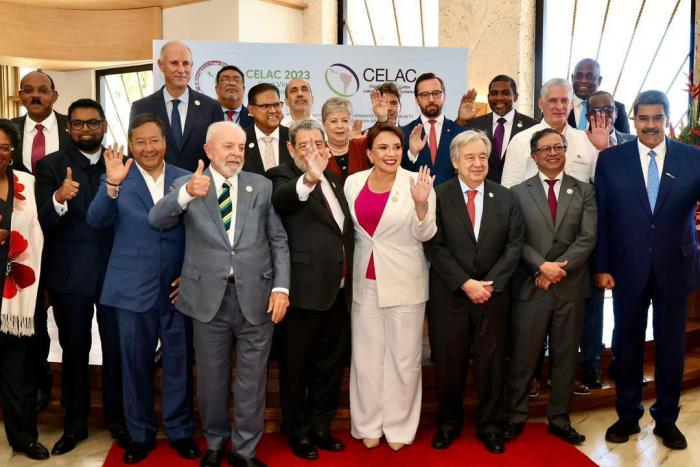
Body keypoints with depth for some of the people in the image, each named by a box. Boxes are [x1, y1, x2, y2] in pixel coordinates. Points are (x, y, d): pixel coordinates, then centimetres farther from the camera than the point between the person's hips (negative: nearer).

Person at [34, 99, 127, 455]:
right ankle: (75, 423, 29)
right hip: (70, 273, 0)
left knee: (116, 349, 9)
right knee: (74, 351, 12)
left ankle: (118, 420, 27)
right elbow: (46, 224, -13)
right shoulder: (51, 166, -1)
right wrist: (59, 199, -30)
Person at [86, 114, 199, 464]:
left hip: (178, 287, 1)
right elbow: (96, 221, -14)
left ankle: (180, 430, 26)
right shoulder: (116, 179, 0)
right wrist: (112, 184, -29)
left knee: (179, 361, 10)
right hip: (133, 288, -1)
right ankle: (140, 434, 28)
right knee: (136, 364, 11)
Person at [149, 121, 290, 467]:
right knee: (211, 377, 15)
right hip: (208, 297, 0)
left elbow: (278, 240, 5)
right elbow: (157, 219, -16)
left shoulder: (262, 186, 5)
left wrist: (281, 286, -5)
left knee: (252, 378, 10)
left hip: (256, 296, 1)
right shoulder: (186, 185, 1)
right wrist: (185, 194, -35)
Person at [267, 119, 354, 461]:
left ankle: (321, 426, 35)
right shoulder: (283, 176, -8)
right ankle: (298, 432, 28)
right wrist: (309, 179, -51)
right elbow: (281, 201, -33)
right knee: (297, 366, 9)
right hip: (305, 289, -7)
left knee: (331, 364, 18)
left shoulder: (334, 179, 13)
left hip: (339, 290, 7)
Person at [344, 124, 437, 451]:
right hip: (365, 281, 3)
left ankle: (399, 425, 24)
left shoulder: (416, 183, -9)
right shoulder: (353, 183, 2)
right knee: (366, 356, 11)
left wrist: (421, 204, -27)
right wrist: (351, 269, 9)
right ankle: (368, 424, 27)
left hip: (404, 282, -3)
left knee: (404, 357, 8)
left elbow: (424, 235, -10)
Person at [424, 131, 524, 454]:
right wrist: (465, 283, -14)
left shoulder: (505, 197, 6)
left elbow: (515, 245, 2)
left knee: (491, 363, 10)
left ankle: (489, 426, 27)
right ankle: (448, 423, 28)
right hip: (450, 294, -2)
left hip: (493, 293, 2)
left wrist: (490, 283, -10)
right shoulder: (438, 196, -3)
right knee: (449, 363, 9)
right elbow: (434, 247, -8)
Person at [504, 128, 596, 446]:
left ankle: (559, 420, 24)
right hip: (531, 286, -1)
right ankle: (515, 417, 19)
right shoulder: (519, 192, 5)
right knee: (523, 356, 4)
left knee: (566, 356, 10)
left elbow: (587, 238, -2)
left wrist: (559, 268, -13)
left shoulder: (584, 191, 8)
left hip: (571, 287, 2)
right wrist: (541, 266, -16)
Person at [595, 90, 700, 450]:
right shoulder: (611, 159, -1)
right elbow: (602, 216, -1)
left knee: (671, 344, 11)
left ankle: (667, 419, 29)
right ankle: (628, 415, 28)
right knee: (627, 343, 10)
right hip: (628, 267, 0)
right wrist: (601, 266, -4)